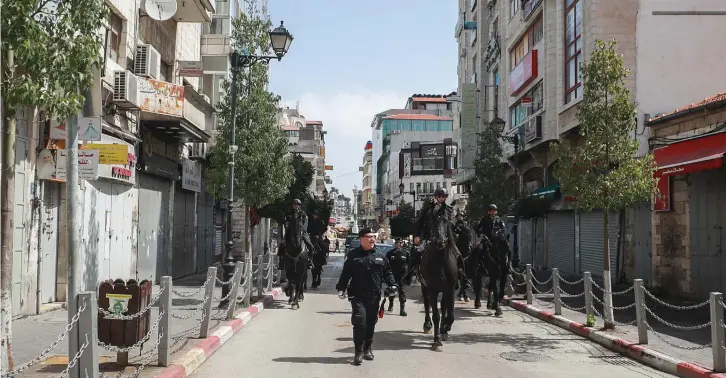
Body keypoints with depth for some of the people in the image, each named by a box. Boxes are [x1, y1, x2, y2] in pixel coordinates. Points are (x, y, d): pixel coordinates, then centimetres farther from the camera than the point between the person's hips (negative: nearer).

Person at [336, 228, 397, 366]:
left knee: (371, 323, 9)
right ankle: (359, 352, -3)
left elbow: (387, 272, 13)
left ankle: (367, 349, 24)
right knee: (360, 322, -11)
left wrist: (392, 284, -1)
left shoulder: (380, 256, 8)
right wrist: (341, 288, -7)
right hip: (357, 296, -3)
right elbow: (346, 273, 1)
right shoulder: (353, 255, 0)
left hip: (374, 296, 3)